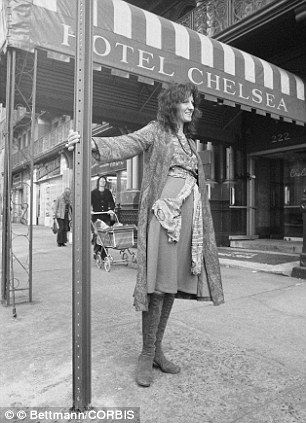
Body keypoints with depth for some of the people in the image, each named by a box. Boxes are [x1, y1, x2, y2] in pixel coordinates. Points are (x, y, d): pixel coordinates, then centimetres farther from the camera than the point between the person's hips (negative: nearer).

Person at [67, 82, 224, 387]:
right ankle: (147, 354, 4)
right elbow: (123, 145, -11)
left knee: (174, 282, 4)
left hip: (189, 215, 7)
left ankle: (156, 350, 15)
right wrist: (91, 143, -31)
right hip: (165, 212, -6)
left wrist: (201, 224, 18)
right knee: (159, 282, -10)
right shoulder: (155, 131, 7)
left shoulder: (189, 141, 26)